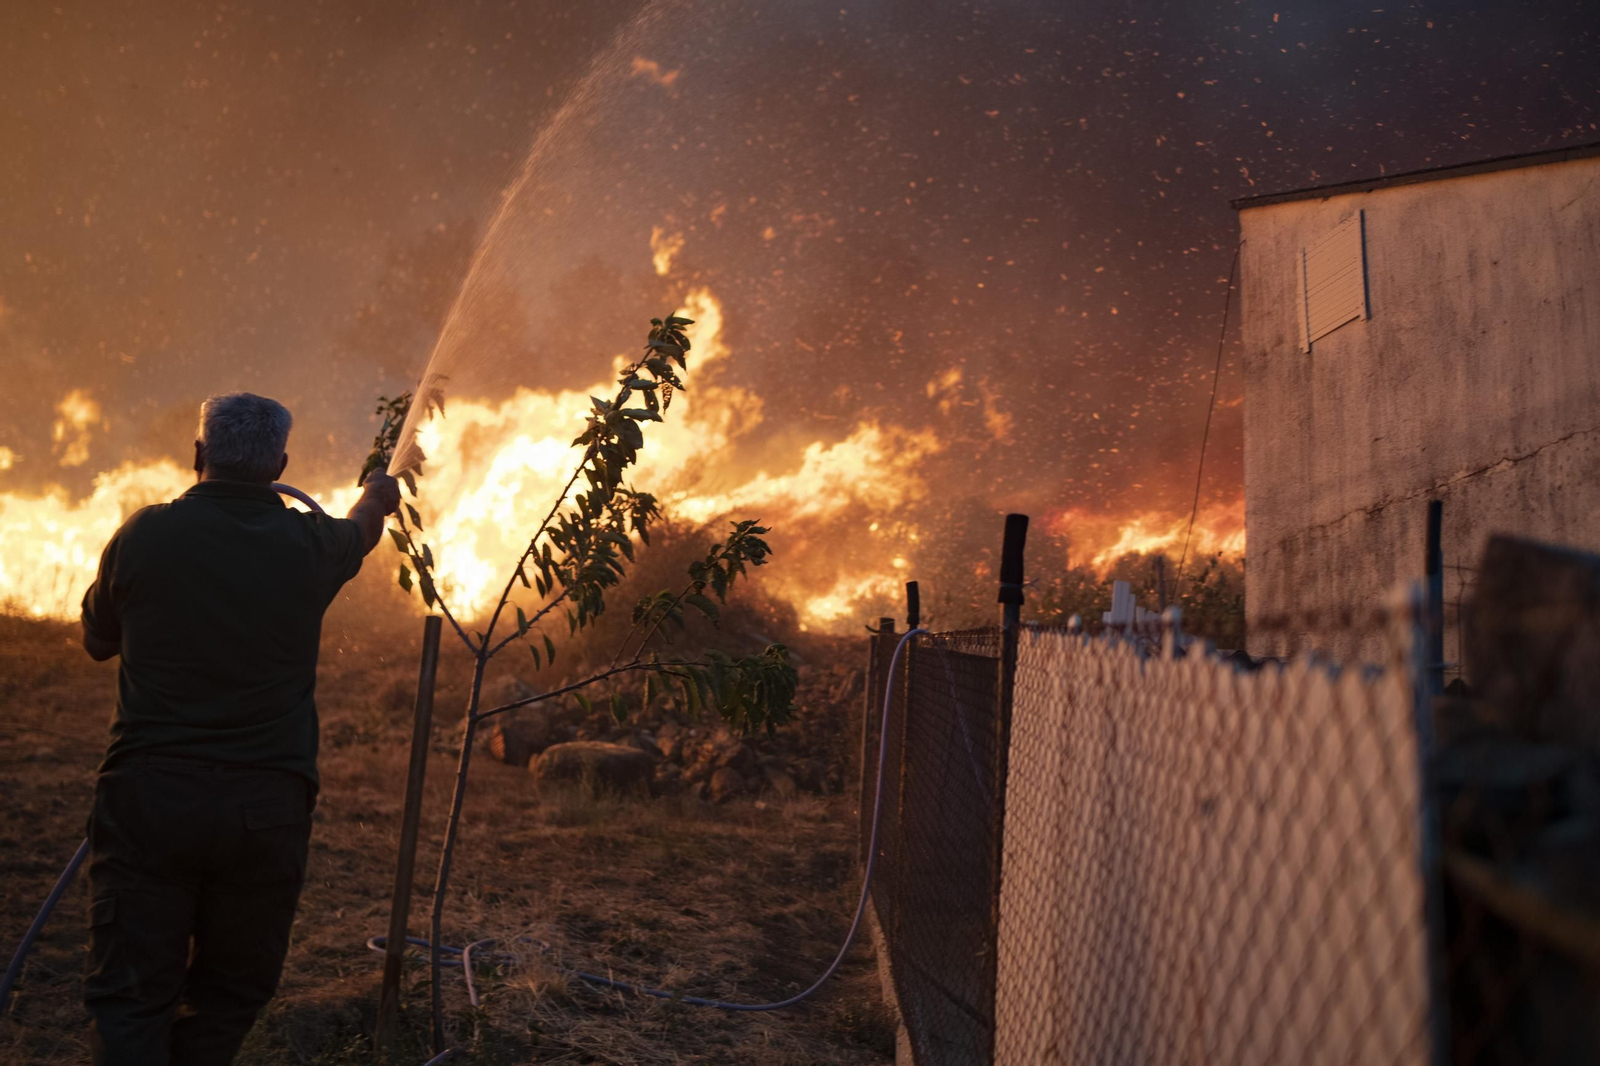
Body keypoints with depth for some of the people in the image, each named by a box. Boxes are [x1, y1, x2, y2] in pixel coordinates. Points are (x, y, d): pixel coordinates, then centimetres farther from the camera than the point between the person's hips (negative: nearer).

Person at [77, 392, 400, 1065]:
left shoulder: (144, 535, -3)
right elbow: (361, 531, 26)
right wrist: (376, 497, 49)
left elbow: (97, 641, 15)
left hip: (148, 799, 0)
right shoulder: (309, 544, -1)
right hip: (267, 808, 1)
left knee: (130, 996, 5)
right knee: (230, 992, 16)